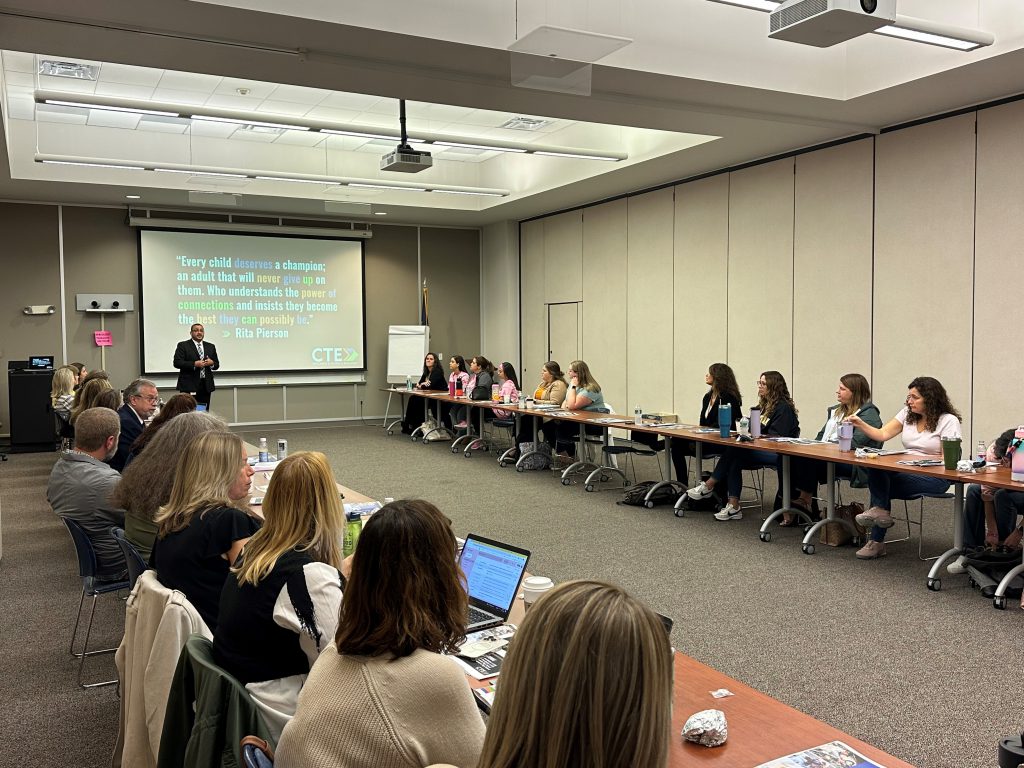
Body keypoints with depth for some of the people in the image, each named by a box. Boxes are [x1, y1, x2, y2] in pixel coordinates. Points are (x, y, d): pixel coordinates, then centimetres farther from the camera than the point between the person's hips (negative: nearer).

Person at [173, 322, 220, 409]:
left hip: (206, 386, 4)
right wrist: (194, 364, -18)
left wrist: (212, 363, -8)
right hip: (189, 386, -4)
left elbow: (217, 365, 16)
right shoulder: (183, 345, 2)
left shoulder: (210, 347, 15)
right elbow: (177, 363, -8)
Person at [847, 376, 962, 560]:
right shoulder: (907, 414, 13)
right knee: (875, 467, -25)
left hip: (935, 478, -6)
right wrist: (860, 424, -10)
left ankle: (879, 510, -1)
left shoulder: (949, 420, -3)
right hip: (907, 472, 6)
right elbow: (882, 434, 3)